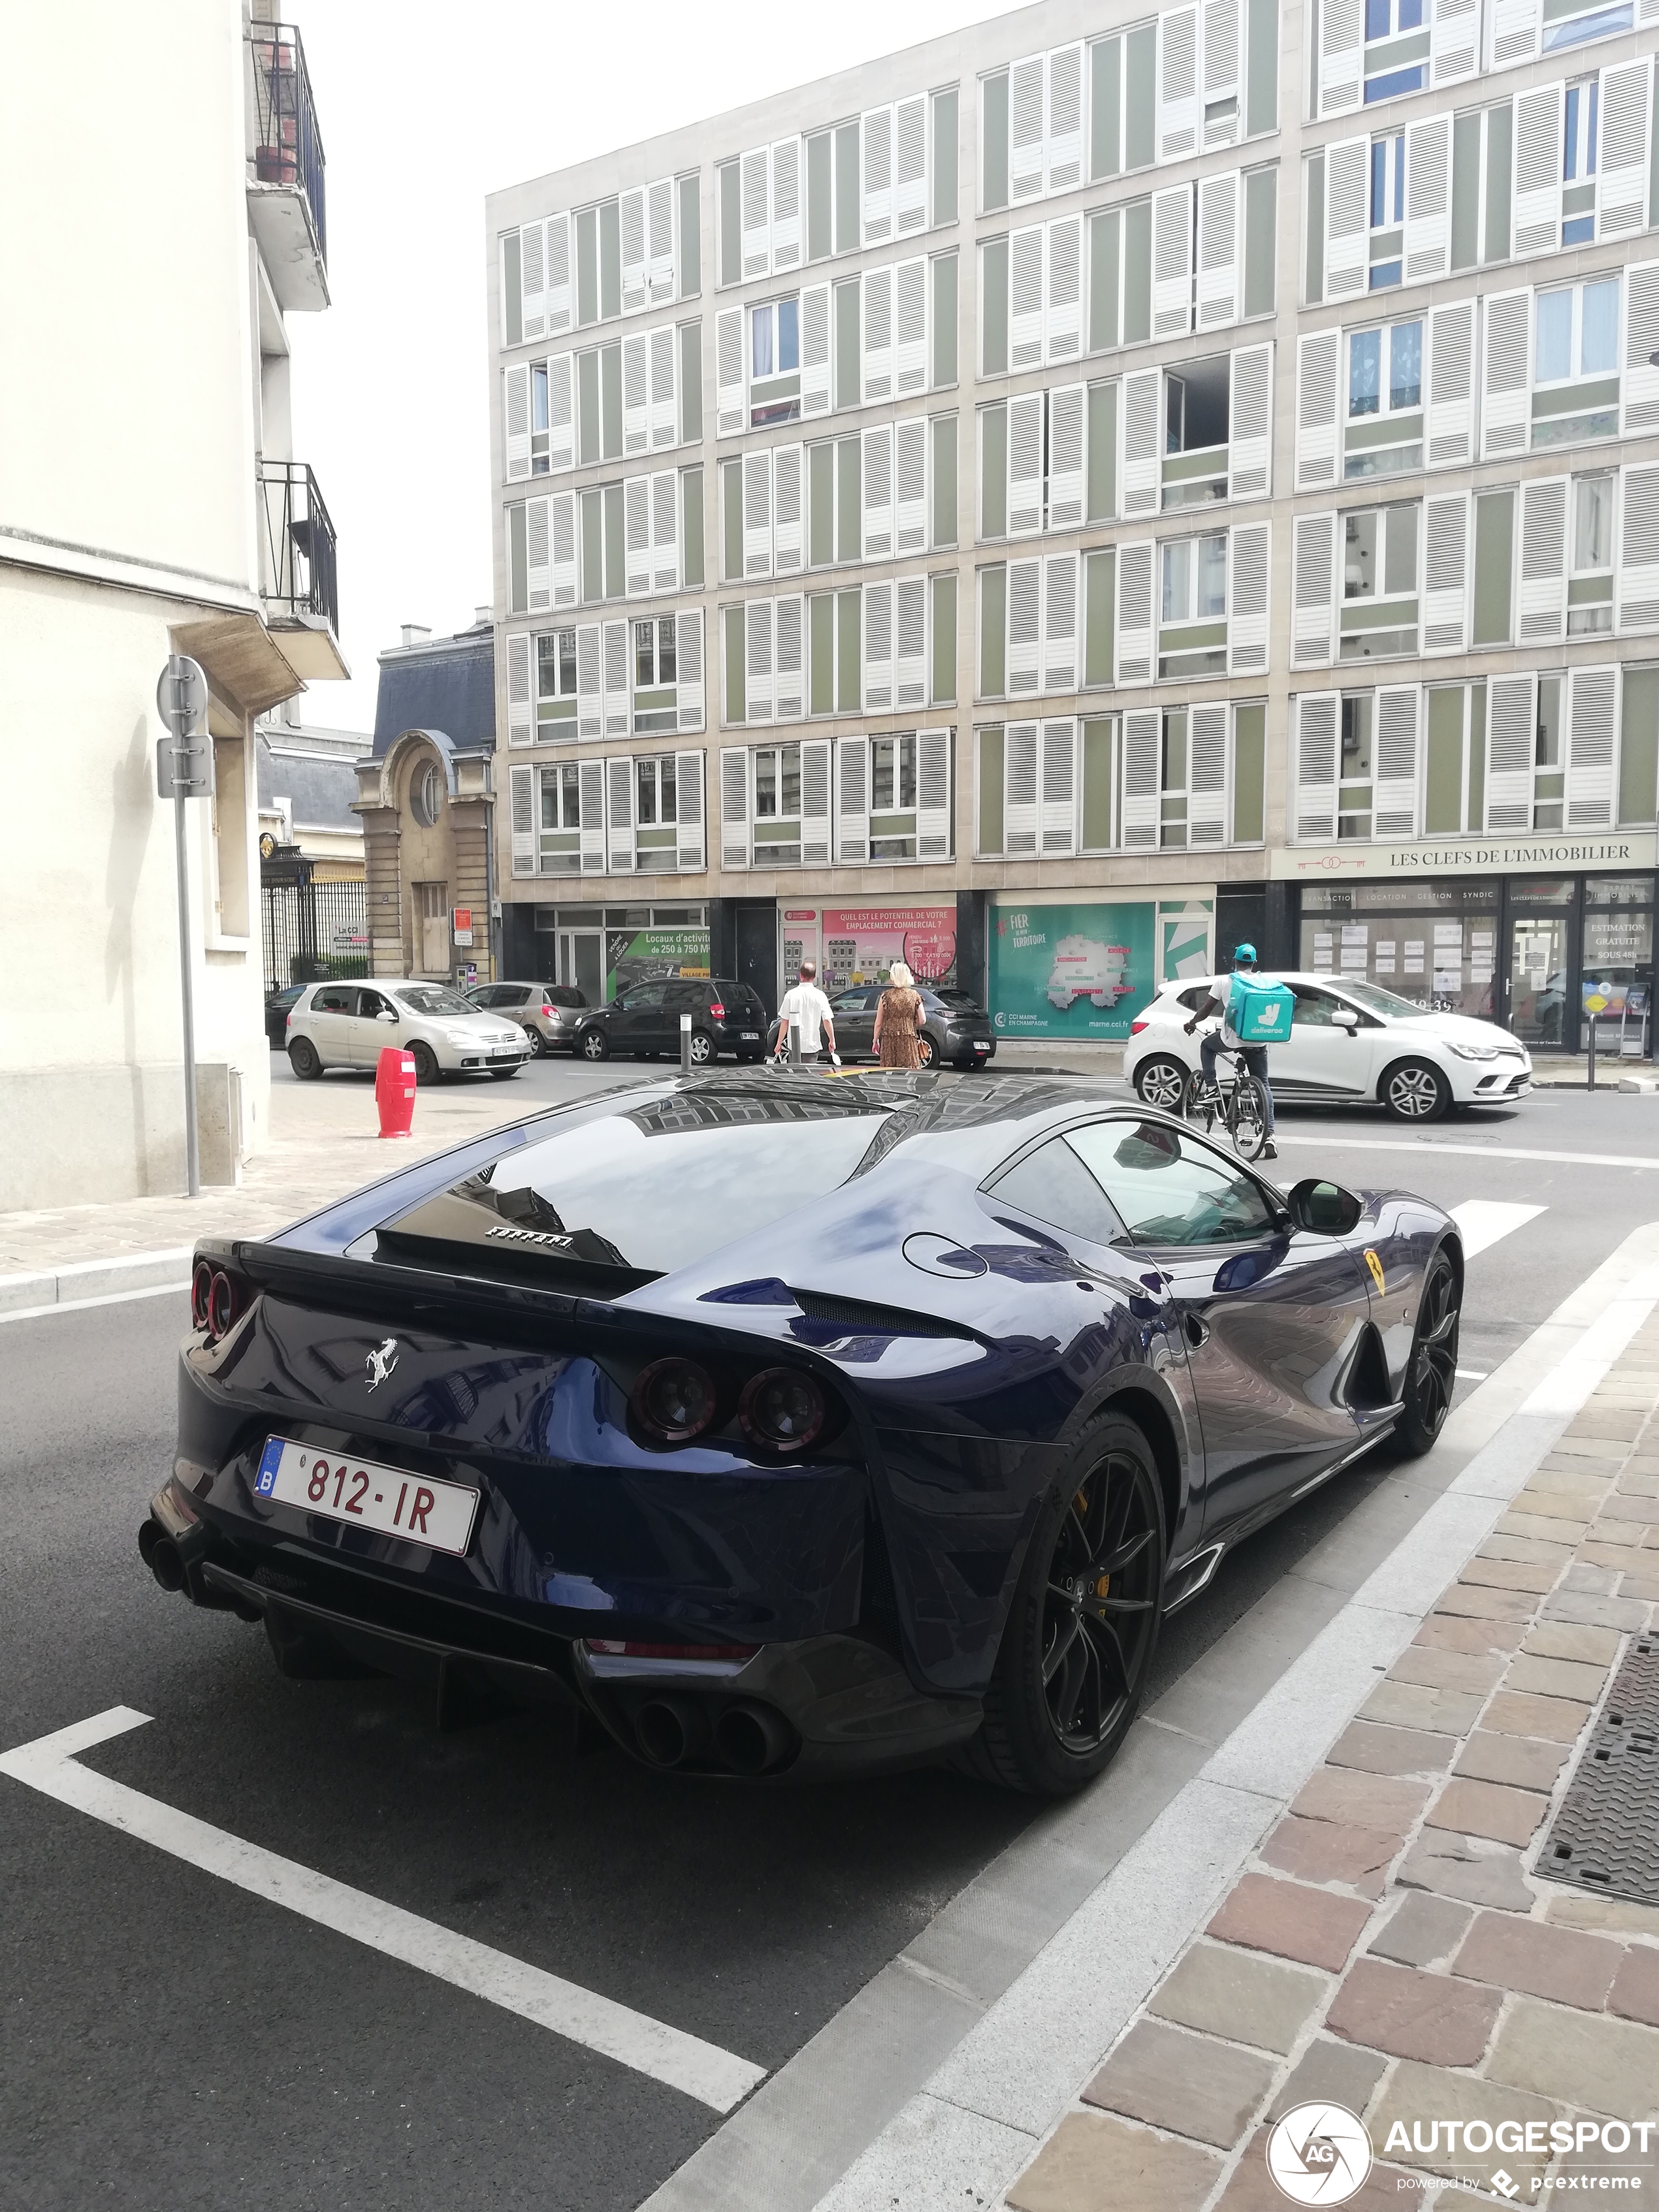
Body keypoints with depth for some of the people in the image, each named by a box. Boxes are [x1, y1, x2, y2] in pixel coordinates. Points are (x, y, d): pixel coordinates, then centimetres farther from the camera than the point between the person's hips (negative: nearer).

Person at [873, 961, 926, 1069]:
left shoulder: (886, 996, -1)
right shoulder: (914, 995, 2)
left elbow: (878, 1023, 1)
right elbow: (922, 1020, 0)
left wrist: (876, 1041, 12)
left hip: (889, 1040, 0)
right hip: (908, 1040, 0)